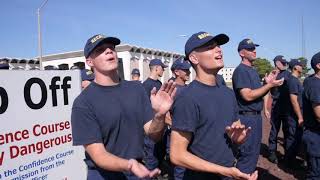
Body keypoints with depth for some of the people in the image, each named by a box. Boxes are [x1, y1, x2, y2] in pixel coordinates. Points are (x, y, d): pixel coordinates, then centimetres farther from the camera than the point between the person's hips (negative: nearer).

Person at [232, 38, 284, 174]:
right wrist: (270, 85, -17)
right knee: (247, 155, -1)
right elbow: (248, 96, -23)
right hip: (247, 117, -10)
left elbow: (259, 94, 17)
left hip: (256, 116, 10)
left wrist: (268, 83, 1)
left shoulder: (254, 71, 15)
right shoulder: (240, 71, -15)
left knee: (254, 153, 20)